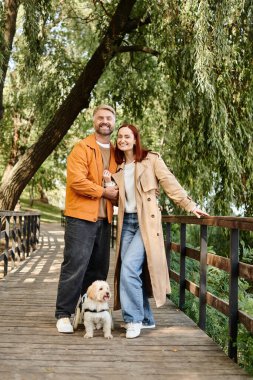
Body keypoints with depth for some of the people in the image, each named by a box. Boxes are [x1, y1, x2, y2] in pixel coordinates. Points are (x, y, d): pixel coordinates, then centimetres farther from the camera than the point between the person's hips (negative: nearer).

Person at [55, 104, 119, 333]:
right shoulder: (82, 148, -3)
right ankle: (63, 314, 2)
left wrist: (116, 194, 3)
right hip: (81, 217, -6)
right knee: (75, 265, -7)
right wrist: (103, 191, -12)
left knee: (99, 268, 10)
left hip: (104, 218, 7)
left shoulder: (115, 153, 17)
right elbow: (76, 180, -15)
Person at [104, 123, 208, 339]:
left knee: (129, 266, -20)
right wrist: (109, 182, 2)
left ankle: (134, 319, -8)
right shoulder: (119, 166, 16)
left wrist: (189, 205, -8)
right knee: (129, 270, 4)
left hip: (146, 221, -6)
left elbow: (170, 184, -3)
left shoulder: (151, 159, -1)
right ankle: (146, 319, 19)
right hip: (126, 222, 6)